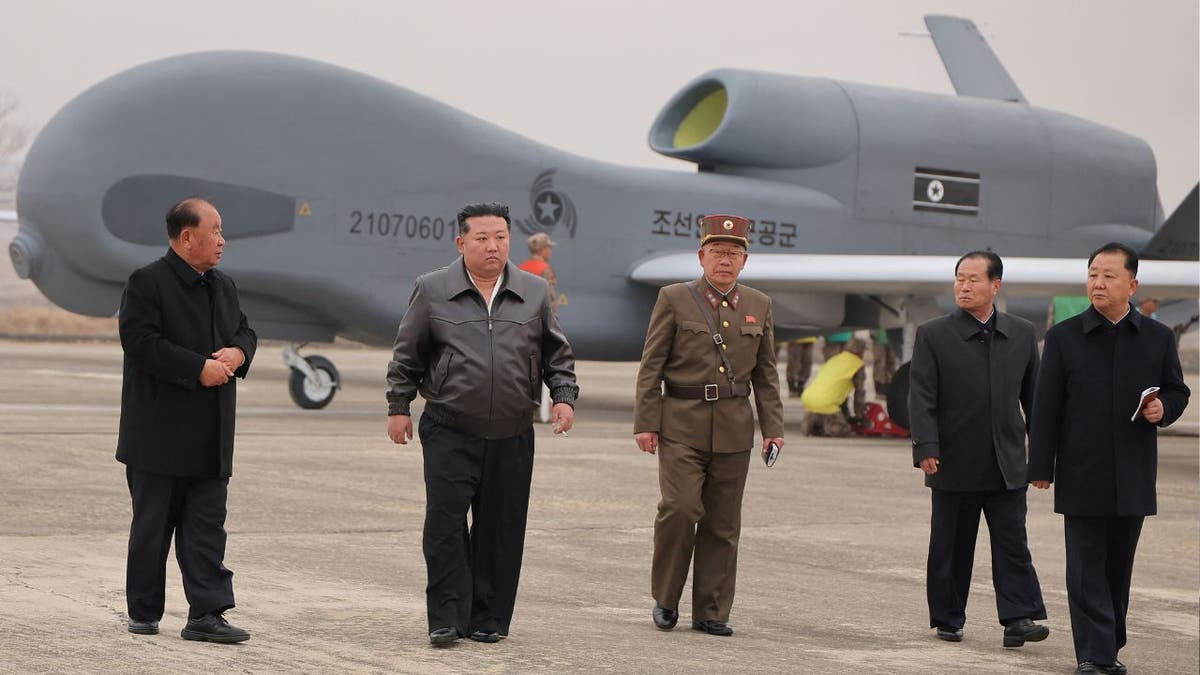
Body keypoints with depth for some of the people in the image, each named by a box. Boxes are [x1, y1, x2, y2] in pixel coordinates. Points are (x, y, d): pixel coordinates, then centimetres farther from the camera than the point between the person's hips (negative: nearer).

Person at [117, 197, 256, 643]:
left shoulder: (222, 287, 15)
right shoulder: (147, 283, -10)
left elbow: (244, 330, 23)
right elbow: (140, 341, -19)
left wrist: (238, 352, -1)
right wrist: (200, 368, -20)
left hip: (210, 438, 7)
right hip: (159, 434, -7)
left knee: (208, 526, 1)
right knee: (152, 526, 4)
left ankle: (206, 613, 0)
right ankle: (143, 613, 15)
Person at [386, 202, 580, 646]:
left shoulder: (534, 293, 9)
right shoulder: (432, 291, 2)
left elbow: (557, 354, 16)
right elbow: (407, 356, 8)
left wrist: (564, 395, 2)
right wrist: (398, 407, 5)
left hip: (512, 438, 2)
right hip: (450, 434, -2)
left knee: (502, 529, 5)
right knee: (445, 522, -9)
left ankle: (489, 618, 15)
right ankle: (447, 618, -1)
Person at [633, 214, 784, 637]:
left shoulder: (759, 306, 11)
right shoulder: (674, 300, 1)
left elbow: (766, 374, 15)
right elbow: (651, 366, 0)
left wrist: (773, 426, 6)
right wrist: (645, 423, -7)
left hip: (734, 428, 3)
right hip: (681, 425, -3)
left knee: (723, 523, 5)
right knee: (680, 507, -15)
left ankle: (711, 612, 12)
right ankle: (665, 598, 4)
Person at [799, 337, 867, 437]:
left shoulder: (833, 359, 28)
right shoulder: (858, 365, 6)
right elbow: (860, 392, 13)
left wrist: (846, 415, 40)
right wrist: (859, 415, 27)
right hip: (825, 403, -7)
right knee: (843, 430, 3)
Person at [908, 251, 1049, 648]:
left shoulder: (1022, 334, 7)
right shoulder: (933, 336, -1)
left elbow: (1033, 396, 13)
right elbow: (921, 397, -7)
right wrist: (926, 448, -18)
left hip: (1007, 465, 2)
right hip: (954, 466, -2)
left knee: (1012, 542, -4)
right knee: (950, 547, 7)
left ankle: (1018, 616, -6)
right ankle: (947, 619, 16)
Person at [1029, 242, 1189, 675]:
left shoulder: (1157, 339, 6)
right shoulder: (1063, 338, 1)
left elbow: (1177, 390, 15)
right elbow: (1046, 407, 0)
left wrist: (1164, 408, -10)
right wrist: (1041, 466, -4)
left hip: (1133, 477, 2)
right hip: (1082, 476, -2)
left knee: (1119, 567, 10)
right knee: (1086, 568, -4)